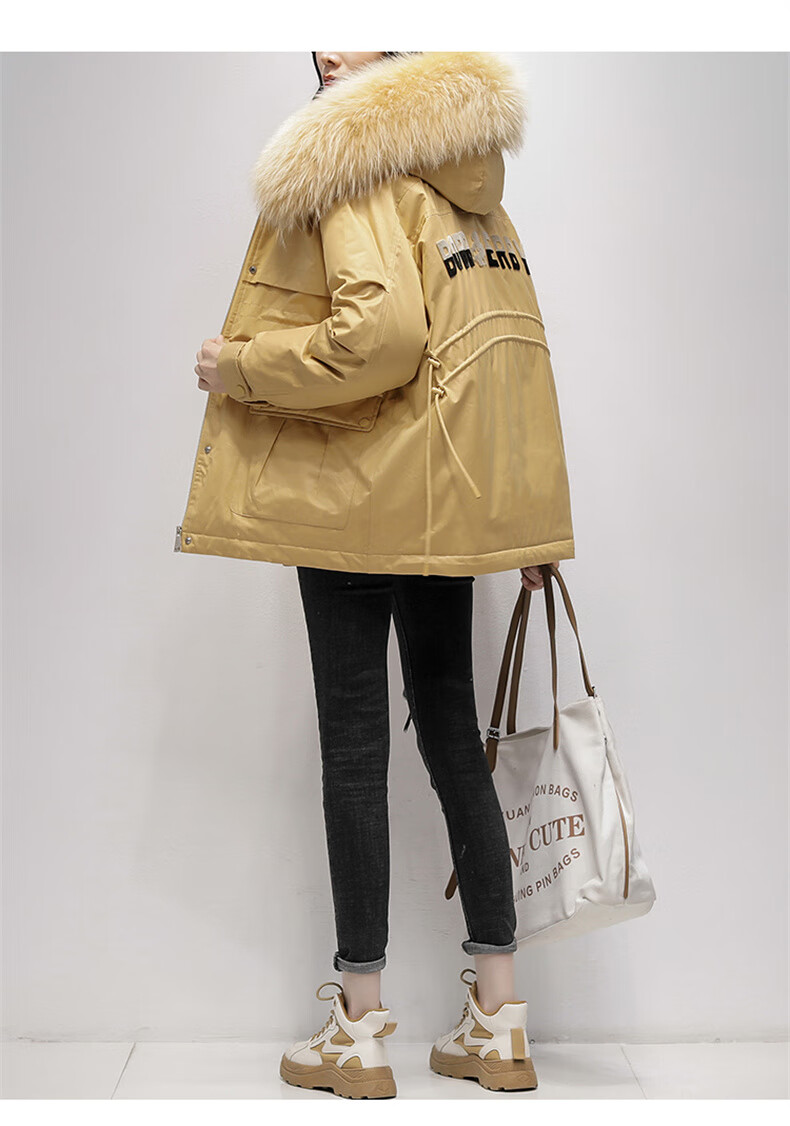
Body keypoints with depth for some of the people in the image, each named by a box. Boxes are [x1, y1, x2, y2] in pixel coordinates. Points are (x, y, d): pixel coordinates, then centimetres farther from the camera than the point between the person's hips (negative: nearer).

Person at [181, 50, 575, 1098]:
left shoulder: (354, 169, -7)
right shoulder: (478, 193, 17)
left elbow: (380, 334, -22)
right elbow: (515, 347, 15)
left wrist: (239, 365, -8)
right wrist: (529, 518, 16)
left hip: (360, 497, -7)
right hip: (458, 499, 8)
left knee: (355, 744, 0)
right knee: (452, 735, 11)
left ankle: (361, 1031, 12)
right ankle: (500, 1021, 17)